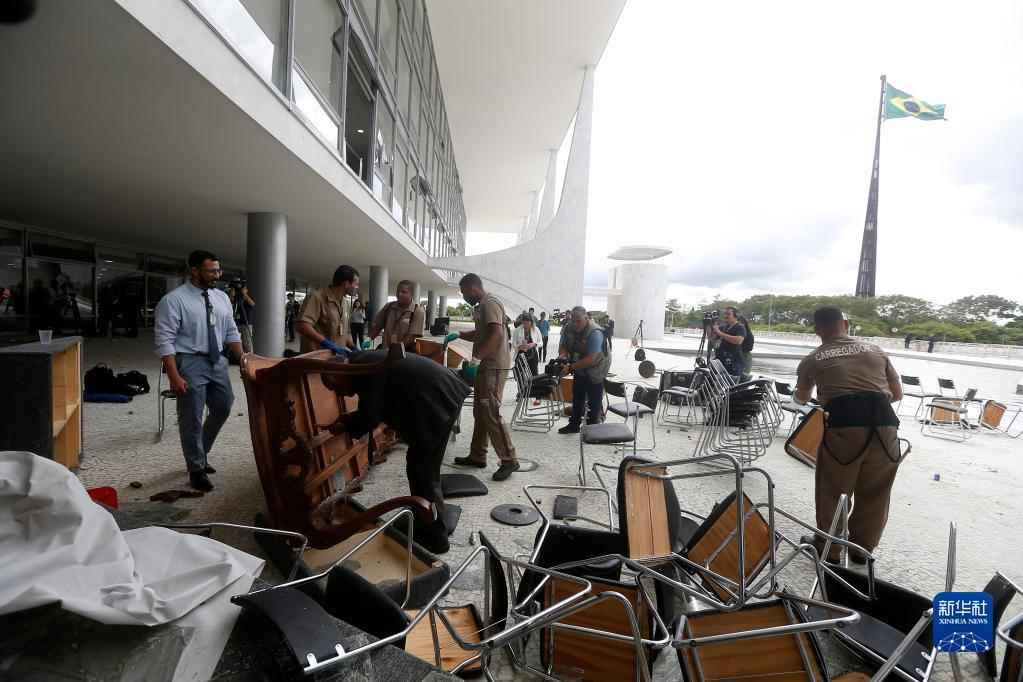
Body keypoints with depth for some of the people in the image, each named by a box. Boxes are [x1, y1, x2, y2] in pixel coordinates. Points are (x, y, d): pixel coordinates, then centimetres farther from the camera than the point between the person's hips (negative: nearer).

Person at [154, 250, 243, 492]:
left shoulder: (222, 297, 6)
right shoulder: (174, 300, -13)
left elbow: (231, 332, 11)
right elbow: (164, 340, -15)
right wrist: (174, 376, -21)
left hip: (218, 361, 7)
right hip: (190, 363, -6)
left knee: (223, 409, 16)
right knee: (191, 419, 4)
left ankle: (200, 455, 39)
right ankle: (197, 469, 22)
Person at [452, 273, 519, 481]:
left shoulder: (489, 303, -14)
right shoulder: (481, 306, 18)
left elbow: (496, 335, -26)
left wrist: (476, 357, -29)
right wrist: (459, 335, 19)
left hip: (494, 366, -11)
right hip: (486, 365, 11)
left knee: (490, 413, -10)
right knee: (480, 412, 14)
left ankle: (509, 460, -2)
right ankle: (477, 456, 23)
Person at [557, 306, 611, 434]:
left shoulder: (595, 333, -33)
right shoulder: (568, 328, -14)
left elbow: (590, 360, -37)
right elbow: (563, 346, -8)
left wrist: (570, 367, -40)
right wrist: (563, 357, -31)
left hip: (596, 368, -6)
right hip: (579, 368, 6)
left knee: (594, 401, 1)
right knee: (577, 397, 17)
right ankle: (574, 425, 31)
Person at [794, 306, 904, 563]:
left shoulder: (813, 359, 13)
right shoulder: (876, 351, 18)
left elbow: (801, 398, 31)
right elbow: (897, 394, 26)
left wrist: (801, 398, 55)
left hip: (844, 424, -3)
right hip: (885, 425, 3)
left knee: (833, 492, 15)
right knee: (875, 494, 20)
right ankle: (862, 549, 35)